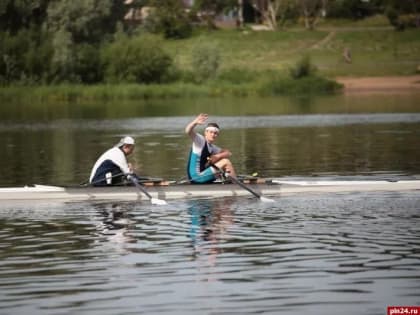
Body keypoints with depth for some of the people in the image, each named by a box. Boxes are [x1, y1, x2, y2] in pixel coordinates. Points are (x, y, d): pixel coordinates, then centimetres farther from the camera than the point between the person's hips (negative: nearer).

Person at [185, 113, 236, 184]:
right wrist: (195, 122, -47)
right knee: (226, 162, -8)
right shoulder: (200, 140, -6)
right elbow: (188, 131, -25)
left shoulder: (212, 147, 17)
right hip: (197, 177, -9)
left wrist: (217, 156, -9)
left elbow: (228, 153, 12)